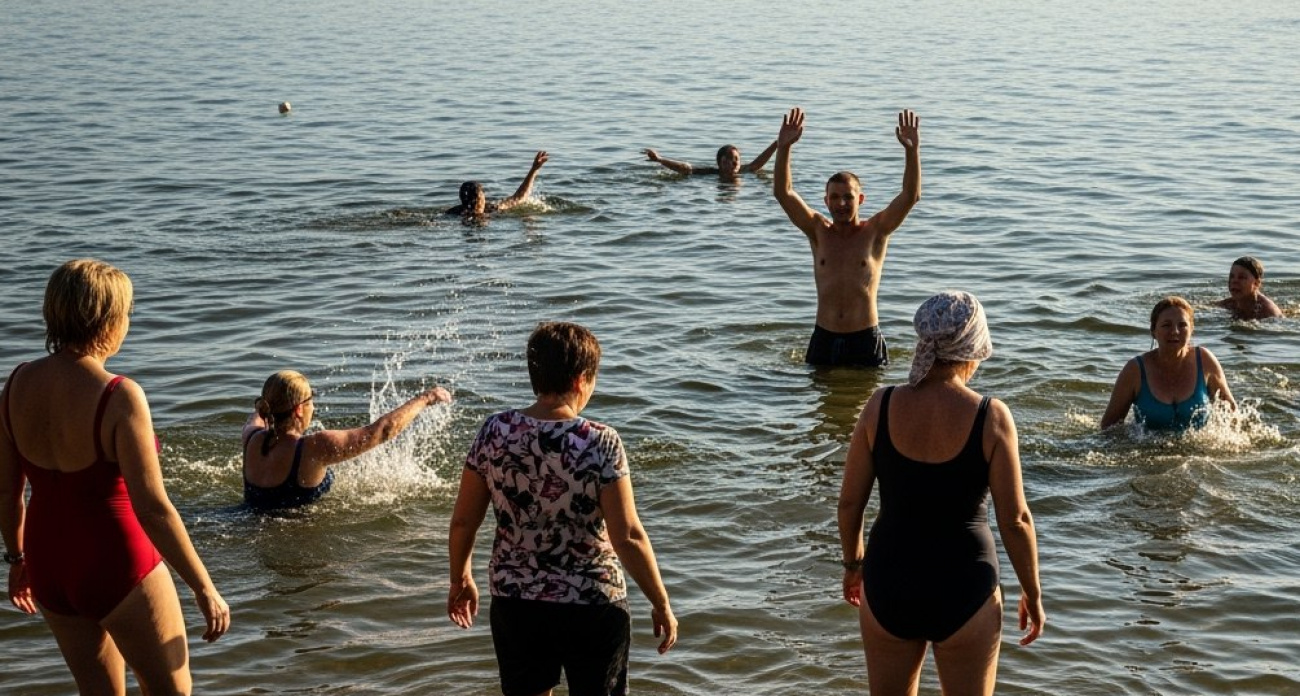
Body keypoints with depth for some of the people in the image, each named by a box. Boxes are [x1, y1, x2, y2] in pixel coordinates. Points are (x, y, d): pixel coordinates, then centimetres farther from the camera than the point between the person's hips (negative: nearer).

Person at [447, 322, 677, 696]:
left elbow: (462, 522, 0)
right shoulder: (600, 443, -18)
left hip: (514, 602, 3)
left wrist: (460, 580, 17)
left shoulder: (494, 432, -7)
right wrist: (661, 604, -6)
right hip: (591, 607, -3)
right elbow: (628, 537, -18)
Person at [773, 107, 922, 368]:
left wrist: (912, 151, -26)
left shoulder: (875, 232, -1)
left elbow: (911, 195, -13)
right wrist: (784, 147, -18)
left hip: (866, 339, -2)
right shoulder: (819, 231, 4)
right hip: (824, 338, 2)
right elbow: (783, 192, -6)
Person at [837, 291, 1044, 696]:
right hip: (964, 588, -2)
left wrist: (853, 563, 17)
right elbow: (1015, 519, -10)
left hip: (889, 581, 2)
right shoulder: (991, 417, -14)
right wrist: (1032, 593, 4)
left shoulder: (882, 406, -7)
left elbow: (849, 502, -1)